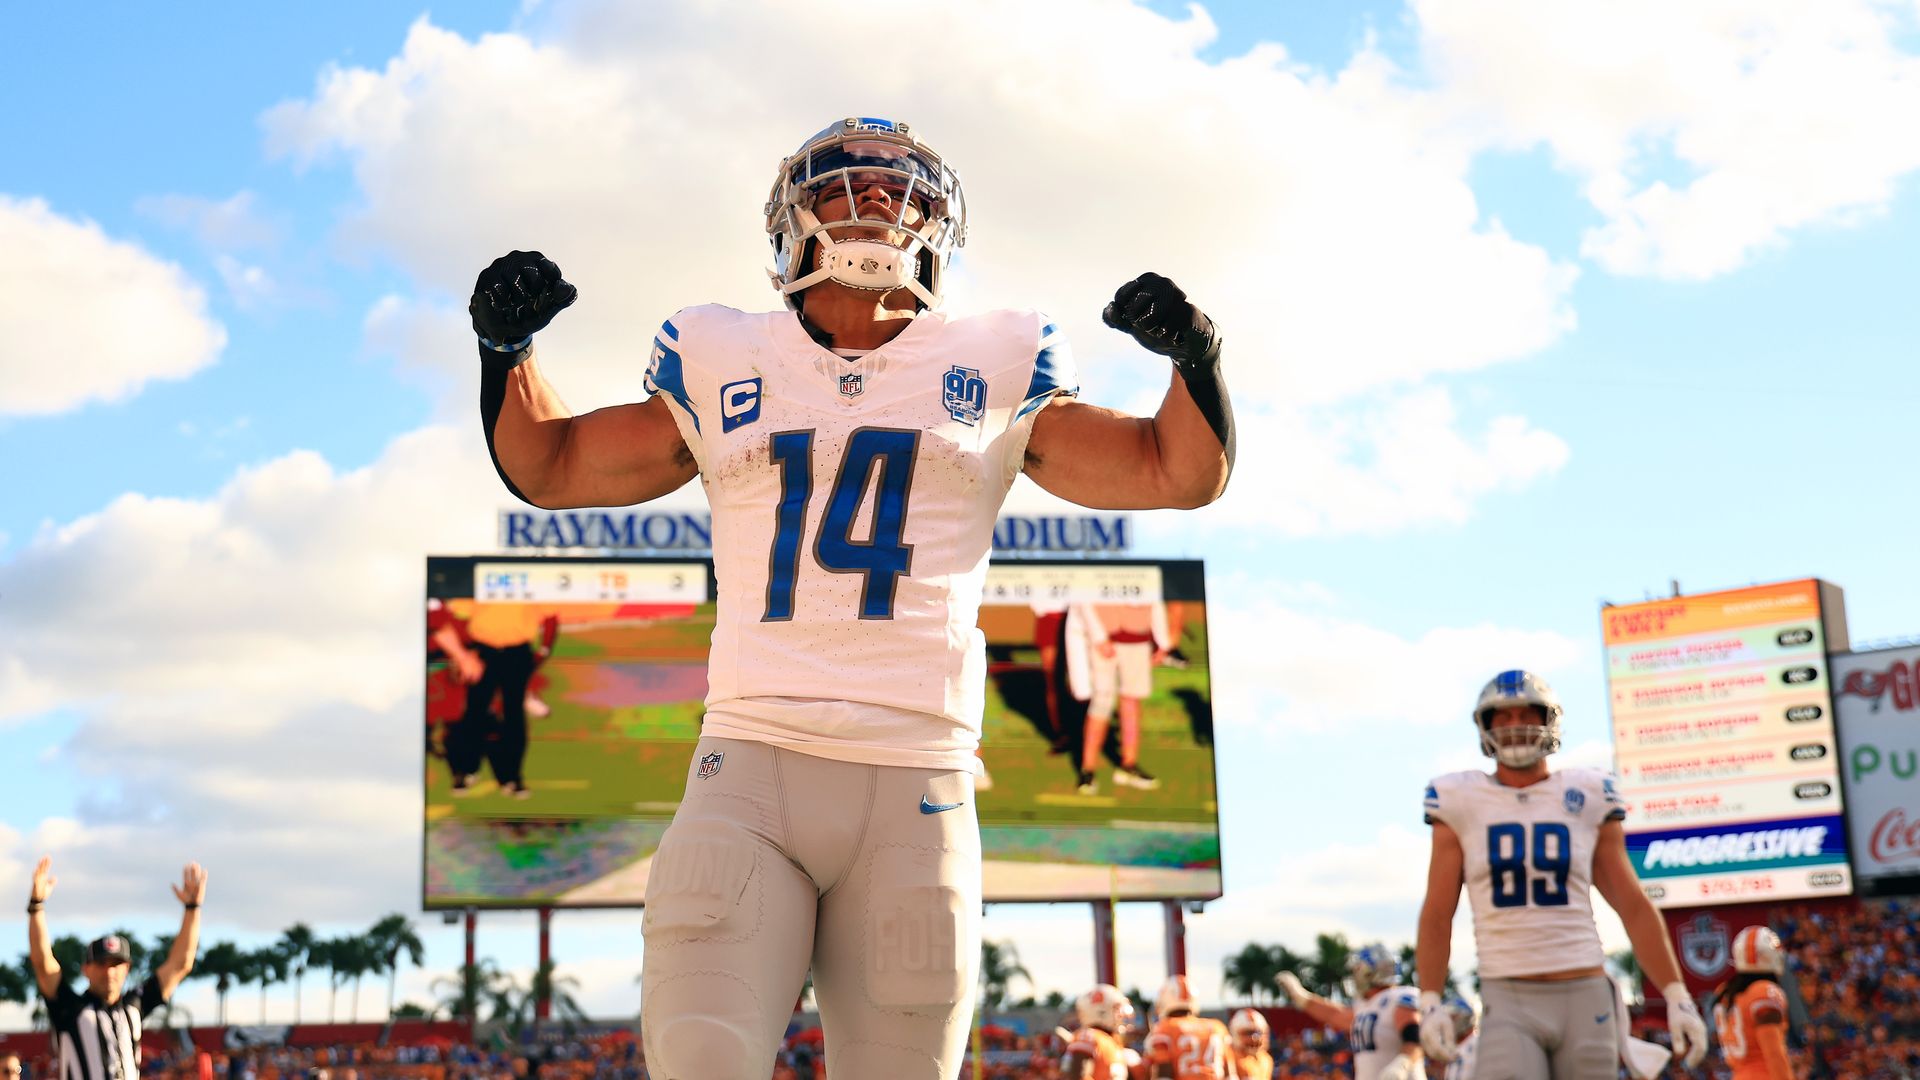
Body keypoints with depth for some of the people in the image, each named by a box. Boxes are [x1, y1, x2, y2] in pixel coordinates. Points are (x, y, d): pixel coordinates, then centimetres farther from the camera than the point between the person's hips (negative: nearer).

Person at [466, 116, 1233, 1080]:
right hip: (749, 773, 0)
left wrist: (1195, 359, -1)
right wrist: (508, 348, 9)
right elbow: (550, 468, 26)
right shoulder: (725, 367, 15)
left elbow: (1177, 473, 18)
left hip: (915, 792, 0)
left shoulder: (993, 374, 13)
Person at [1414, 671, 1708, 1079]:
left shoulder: (1588, 799, 7)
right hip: (1509, 1003, -1)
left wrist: (1678, 998, 5)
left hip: (1586, 998, 2)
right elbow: (1436, 916, 5)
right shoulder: (1460, 803, 4)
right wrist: (1430, 1002, -2)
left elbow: (1635, 909, 9)